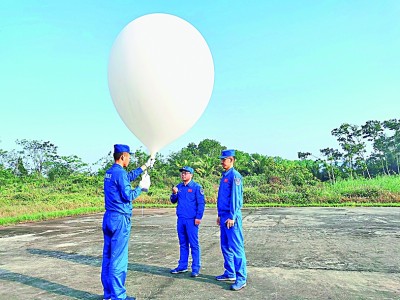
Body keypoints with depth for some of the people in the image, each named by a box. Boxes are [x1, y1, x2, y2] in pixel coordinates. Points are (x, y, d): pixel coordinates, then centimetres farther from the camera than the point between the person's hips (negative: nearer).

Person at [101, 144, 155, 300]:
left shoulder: (109, 172, 13)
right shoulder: (120, 173, -15)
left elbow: (129, 176, 27)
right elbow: (128, 196, -17)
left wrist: (145, 166, 34)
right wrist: (141, 187, -2)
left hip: (108, 218, 9)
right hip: (120, 219, -9)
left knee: (107, 256, 12)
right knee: (118, 259, -3)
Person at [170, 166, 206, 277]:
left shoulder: (196, 187, -5)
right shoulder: (179, 187, 11)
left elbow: (201, 203, -7)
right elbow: (173, 201, 15)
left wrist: (198, 217, -13)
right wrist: (174, 193, -5)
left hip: (191, 220, -6)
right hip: (180, 219, 6)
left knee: (194, 244, -1)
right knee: (183, 244, 14)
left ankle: (196, 268, 8)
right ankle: (182, 266, 24)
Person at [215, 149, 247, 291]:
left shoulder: (235, 176, -12)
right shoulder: (224, 176, 16)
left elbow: (235, 198, -17)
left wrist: (231, 217, -19)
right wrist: (220, 215, 21)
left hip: (231, 217, -10)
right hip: (223, 216, 10)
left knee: (236, 247, -4)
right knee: (225, 247, 16)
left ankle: (241, 279, 4)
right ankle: (230, 273, 28)